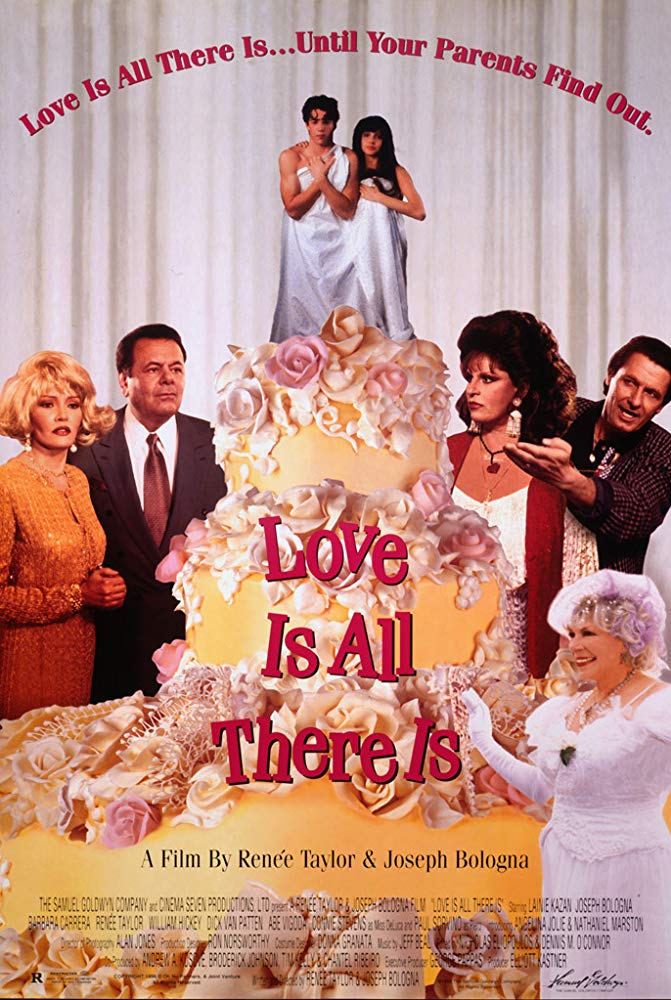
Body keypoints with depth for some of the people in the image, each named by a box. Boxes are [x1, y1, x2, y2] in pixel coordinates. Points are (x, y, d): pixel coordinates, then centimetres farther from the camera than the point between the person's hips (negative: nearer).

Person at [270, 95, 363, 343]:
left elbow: (347, 210, -4)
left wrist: (322, 178, -13)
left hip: (337, 244, 1)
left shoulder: (348, 158, 4)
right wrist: (320, 178, -7)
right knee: (301, 314, -5)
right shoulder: (290, 157, 2)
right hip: (304, 246, -1)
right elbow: (292, 208, -6)